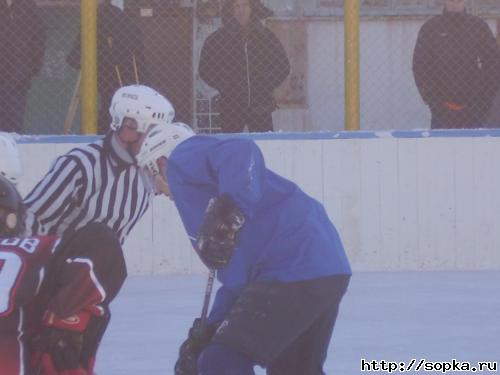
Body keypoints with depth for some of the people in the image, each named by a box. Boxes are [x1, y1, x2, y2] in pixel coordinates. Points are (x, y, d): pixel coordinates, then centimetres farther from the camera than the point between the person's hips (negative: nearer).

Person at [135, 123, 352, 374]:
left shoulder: (183, 158, 4)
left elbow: (241, 153, -18)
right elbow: (237, 277, 28)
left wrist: (227, 214, -31)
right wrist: (206, 332, 25)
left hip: (294, 268, -10)